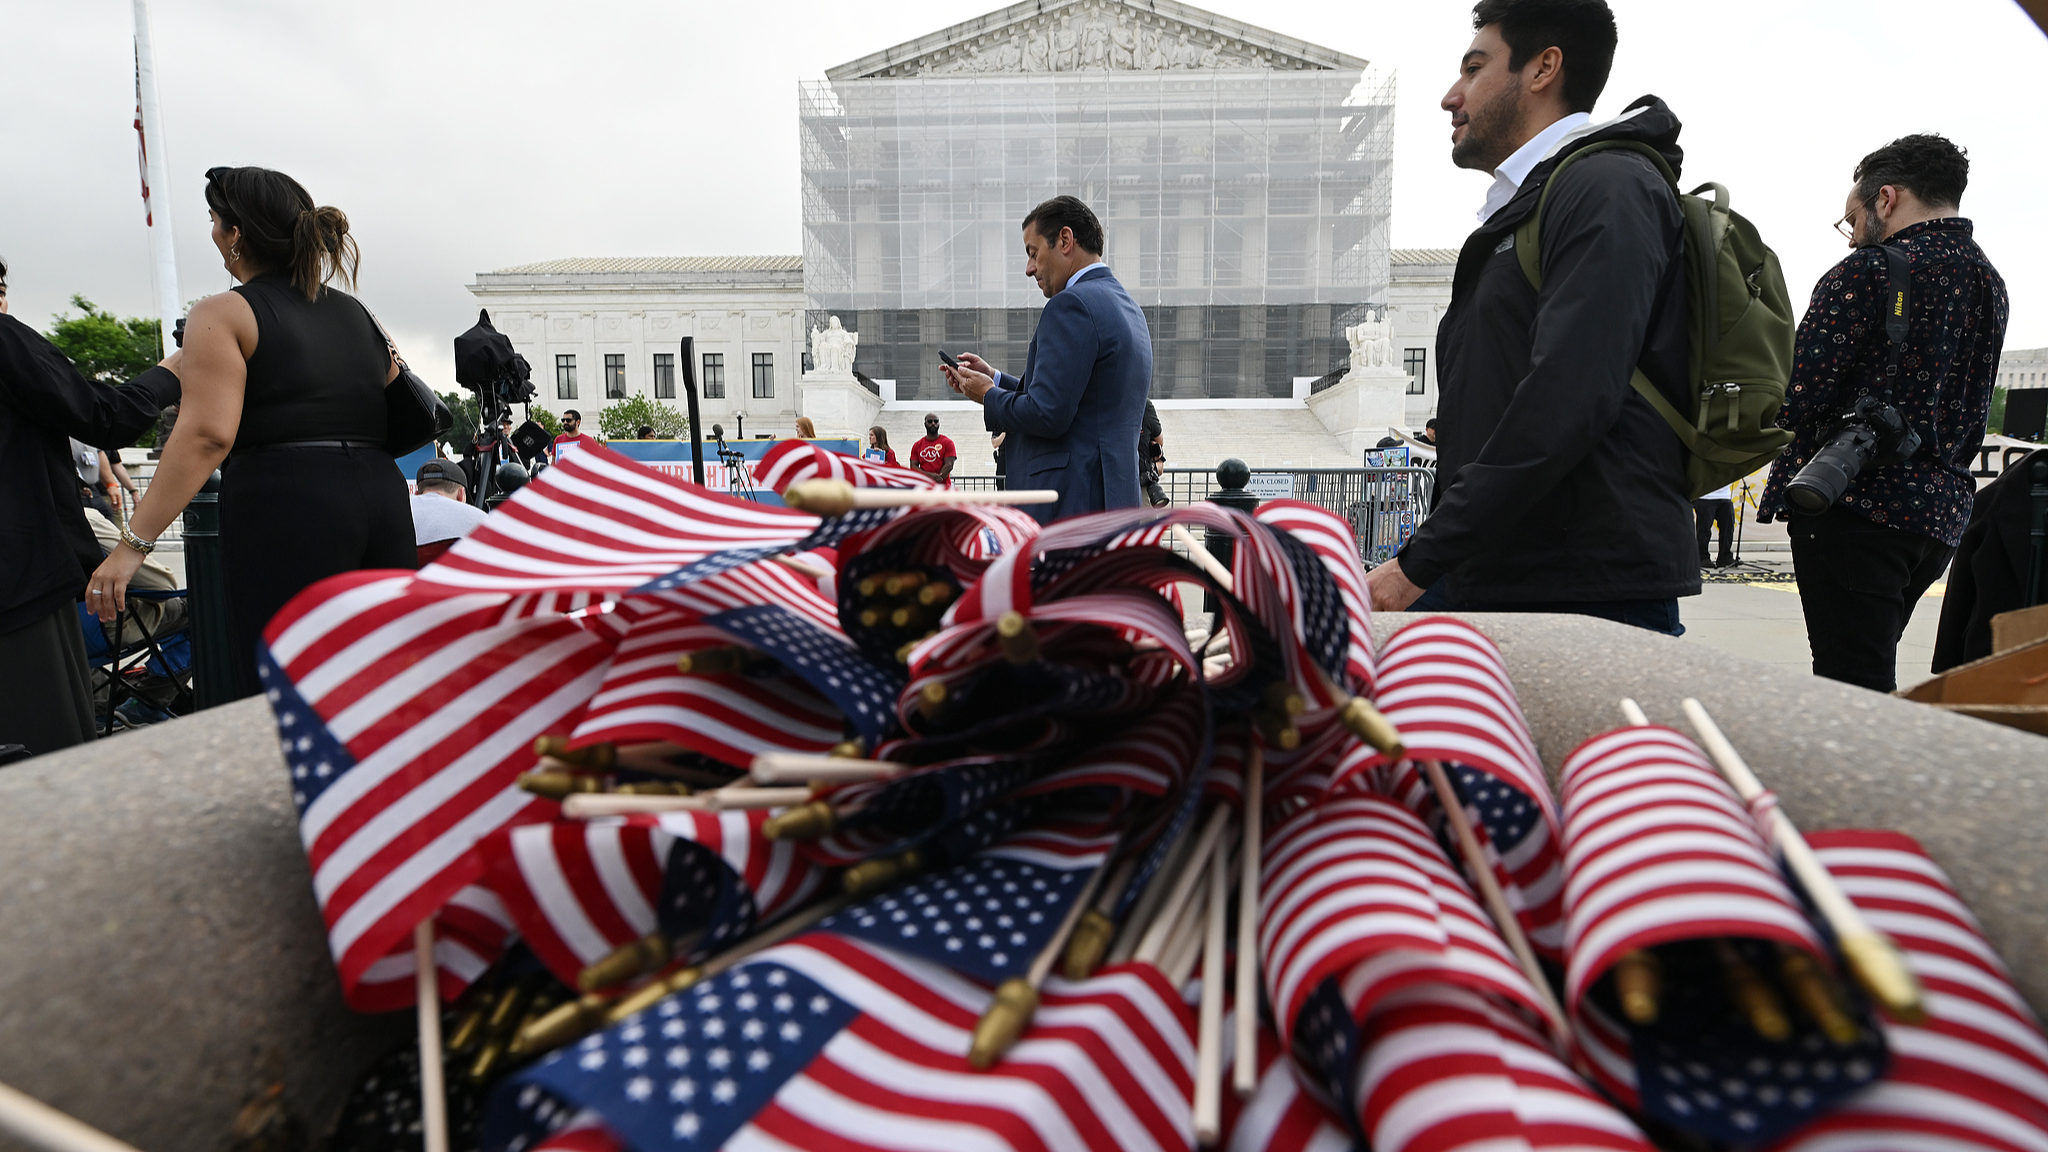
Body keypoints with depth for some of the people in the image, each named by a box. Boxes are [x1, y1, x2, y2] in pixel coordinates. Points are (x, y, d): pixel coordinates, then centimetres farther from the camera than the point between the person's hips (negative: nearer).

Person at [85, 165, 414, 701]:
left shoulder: (222, 316, 1)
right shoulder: (355, 312, 19)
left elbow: (208, 434, -12)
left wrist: (134, 542, -12)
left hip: (286, 507, -6)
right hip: (382, 494, 6)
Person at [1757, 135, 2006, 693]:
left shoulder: (1869, 271, -10)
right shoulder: (1991, 282, 17)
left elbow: (1795, 399, -17)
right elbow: (1972, 416, 20)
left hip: (1859, 506, -9)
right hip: (1943, 514, 9)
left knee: (1852, 686, -7)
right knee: (1873, 673, 18)